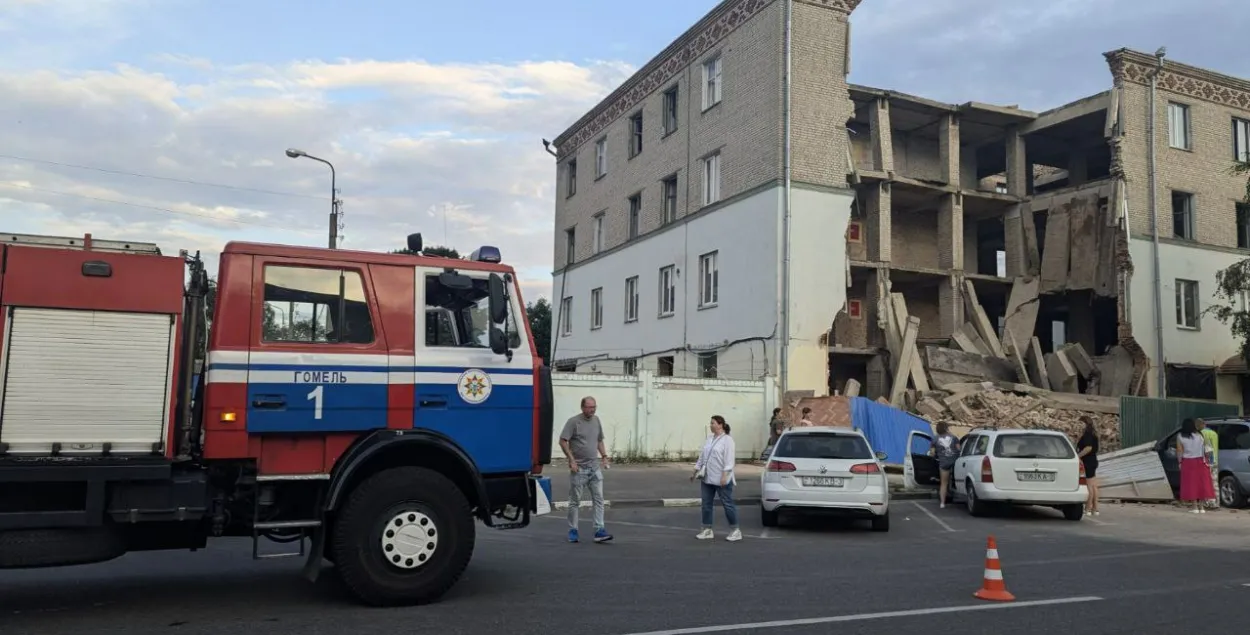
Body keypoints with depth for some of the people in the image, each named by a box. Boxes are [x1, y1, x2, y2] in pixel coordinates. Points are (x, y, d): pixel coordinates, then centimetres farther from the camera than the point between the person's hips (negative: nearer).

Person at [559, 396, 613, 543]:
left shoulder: (596, 420, 9)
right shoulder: (573, 421, -10)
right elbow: (563, 441, -12)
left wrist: (604, 456, 8)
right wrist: (571, 460, -17)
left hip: (594, 467, 5)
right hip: (578, 468, -5)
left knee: (599, 499, -3)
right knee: (575, 501, 5)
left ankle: (599, 531, -4)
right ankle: (573, 531, 16)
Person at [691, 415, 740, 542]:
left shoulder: (727, 440, -9)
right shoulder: (709, 439, 14)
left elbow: (729, 460, -16)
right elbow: (702, 456, 19)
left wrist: (725, 476, -23)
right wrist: (696, 472, 19)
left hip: (721, 479, -8)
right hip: (707, 478, 8)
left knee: (727, 504, 0)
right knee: (706, 504, 9)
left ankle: (735, 530, 10)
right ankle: (707, 530, 18)